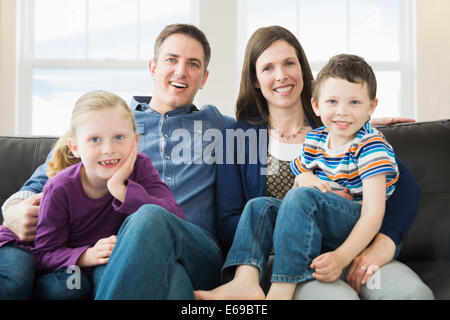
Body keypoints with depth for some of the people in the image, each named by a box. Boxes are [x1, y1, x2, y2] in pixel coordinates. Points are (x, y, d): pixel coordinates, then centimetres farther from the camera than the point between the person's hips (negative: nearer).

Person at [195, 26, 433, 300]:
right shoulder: (238, 137, 9)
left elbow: (407, 184, 2)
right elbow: (228, 228, 1)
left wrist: (385, 242, -19)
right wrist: (307, 205, -12)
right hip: (282, 256, -3)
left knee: (413, 292, -28)